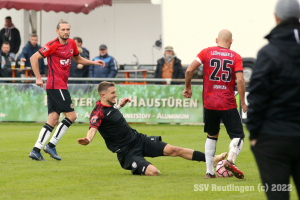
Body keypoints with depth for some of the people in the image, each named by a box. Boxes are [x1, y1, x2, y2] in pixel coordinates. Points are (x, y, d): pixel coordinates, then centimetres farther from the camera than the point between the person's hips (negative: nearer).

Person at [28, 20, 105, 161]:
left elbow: (78, 59, 31)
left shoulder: (71, 44, 12)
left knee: (53, 120, 5)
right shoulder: (53, 45, -11)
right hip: (56, 85, -8)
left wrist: (93, 62, 18)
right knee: (71, 115, -9)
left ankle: (36, 150, 3)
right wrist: (38, 78, -13)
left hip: (62, 85, 8)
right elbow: (34, 58, -11)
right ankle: (51, 145, -5)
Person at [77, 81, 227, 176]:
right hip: (126, 151, -8)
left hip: (138, 139, 8)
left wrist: (120, 105, 32)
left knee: (173, 150, -2)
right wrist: (87, 139, -57)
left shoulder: (110, 105, 8)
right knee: (153, 172, -31)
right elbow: (93, 128, -37)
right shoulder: (98, 112, -20)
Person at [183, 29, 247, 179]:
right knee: (238, 135, 2)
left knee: (212, 136, 19)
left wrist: (188, 87, 11)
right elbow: (240, 80, -11)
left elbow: (189, 70, -4)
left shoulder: (206, 52, 3)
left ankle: (209, 171, 15)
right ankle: (230, 160, -26)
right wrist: (243, 102, -5)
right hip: (228, 104, -3)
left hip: (209, 103, 3)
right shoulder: (235, 57, -1)